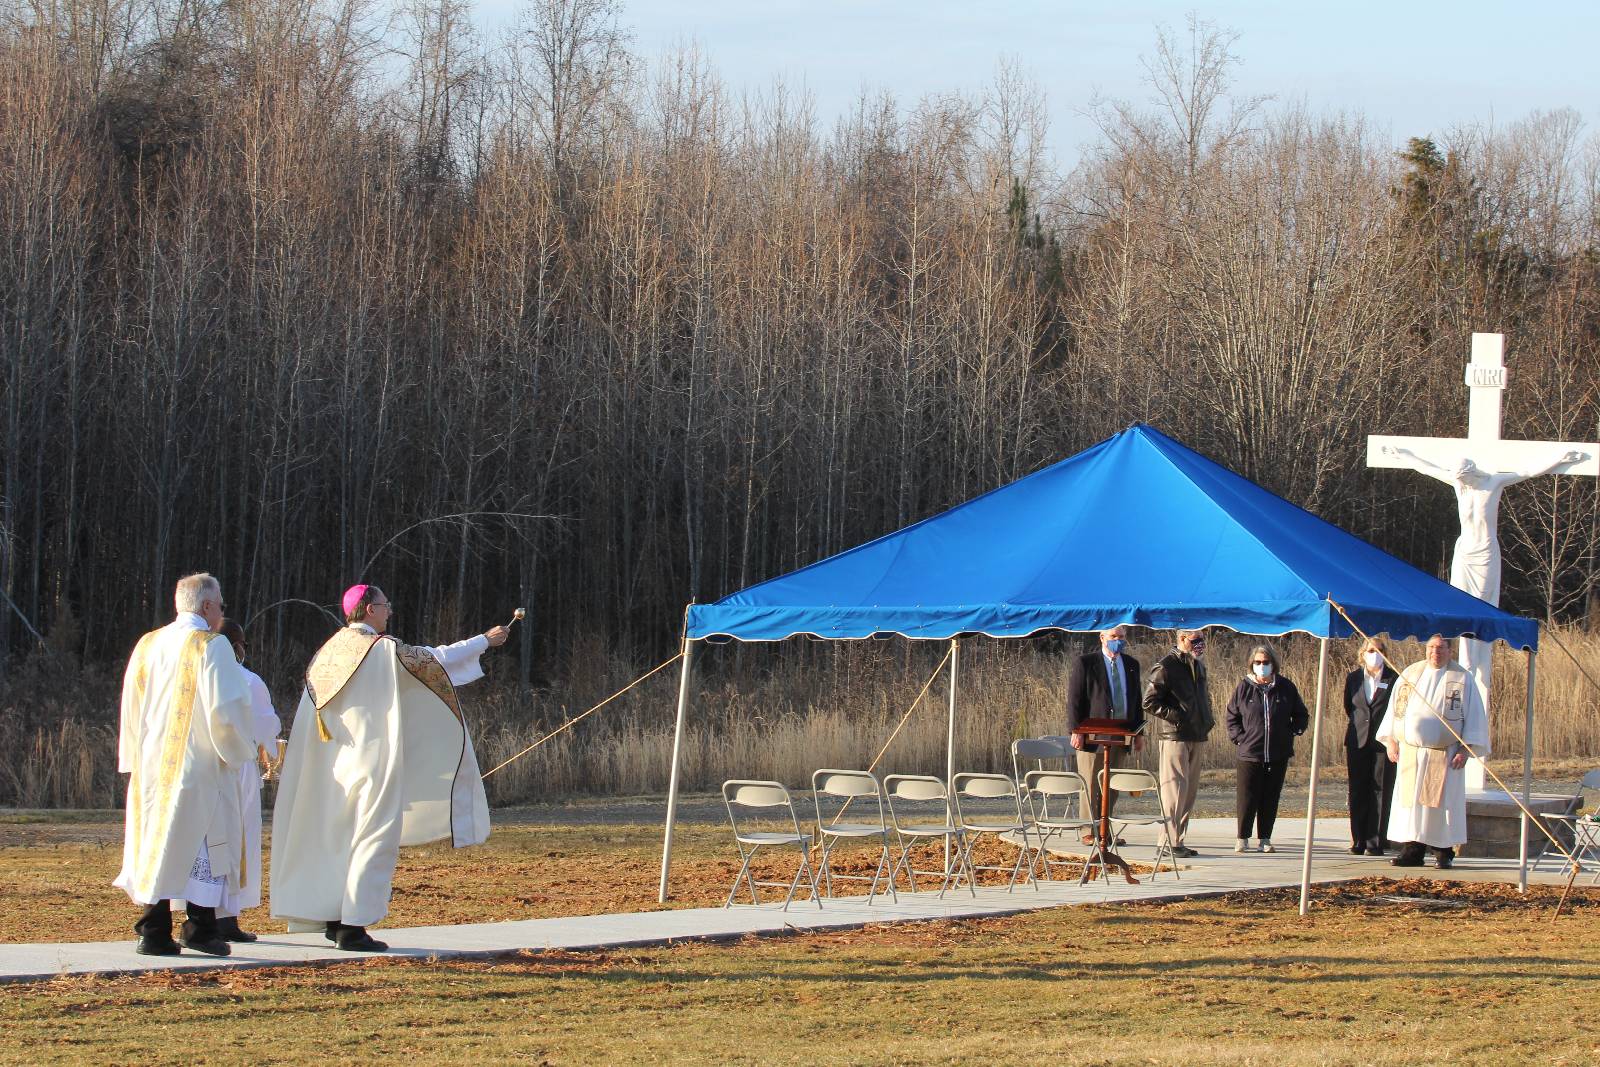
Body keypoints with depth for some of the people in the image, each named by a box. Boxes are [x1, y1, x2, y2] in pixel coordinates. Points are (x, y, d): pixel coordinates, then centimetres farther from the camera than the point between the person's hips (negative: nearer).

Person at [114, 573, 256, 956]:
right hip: (199, 765, -6)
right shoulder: (211, 647, -9)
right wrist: (240, 751, -1)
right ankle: (199, 927, -1)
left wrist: (135, 759, 17)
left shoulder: (148, 646, 10)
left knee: (157, 842, 8)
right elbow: (225, 709, -15)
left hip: (153, 763, 6)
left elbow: (132, 708, 12)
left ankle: (154, 931, 4)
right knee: (207, 842, 2)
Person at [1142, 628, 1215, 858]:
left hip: (1195, 736, 9)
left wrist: (1207, 718, 14)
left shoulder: (1198, 667, 16)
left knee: (1190, 790, 11)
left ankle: (1175, 839, 17)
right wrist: (1177, 716, -18)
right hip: (1173, 736, -9)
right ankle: (1170, 842, -9)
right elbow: (1149, 703, -12)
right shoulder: (1165, 667, -10)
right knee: (1175, 787, -10)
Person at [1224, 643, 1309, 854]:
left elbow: (1301, 715, 16)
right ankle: (1243, 838, 8)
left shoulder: (1286, 688, 5)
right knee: (1246, 797, -2)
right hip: (1249, 753, -2)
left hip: (1278, 756, 2)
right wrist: (1239, 738, -2)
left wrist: (1291, 733, 4)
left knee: (1271, 799, 5)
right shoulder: (1244, 687, 2)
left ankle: (1264, 838, 13)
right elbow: (1231, 716, 9)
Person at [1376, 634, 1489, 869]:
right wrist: (1391, 740, 5)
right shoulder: (1410, 674, 9)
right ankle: (1412, 851, 1)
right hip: (1410, 752, 3)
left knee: (1444, 803, -2)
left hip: (1445, 755, -3)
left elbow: (1474, 715, 0)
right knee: (1411, 801, -1)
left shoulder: (1462, 679, 0)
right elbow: (1396, 708, 14)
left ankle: (1445, 852, 5)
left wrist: (1466, 748, -8)